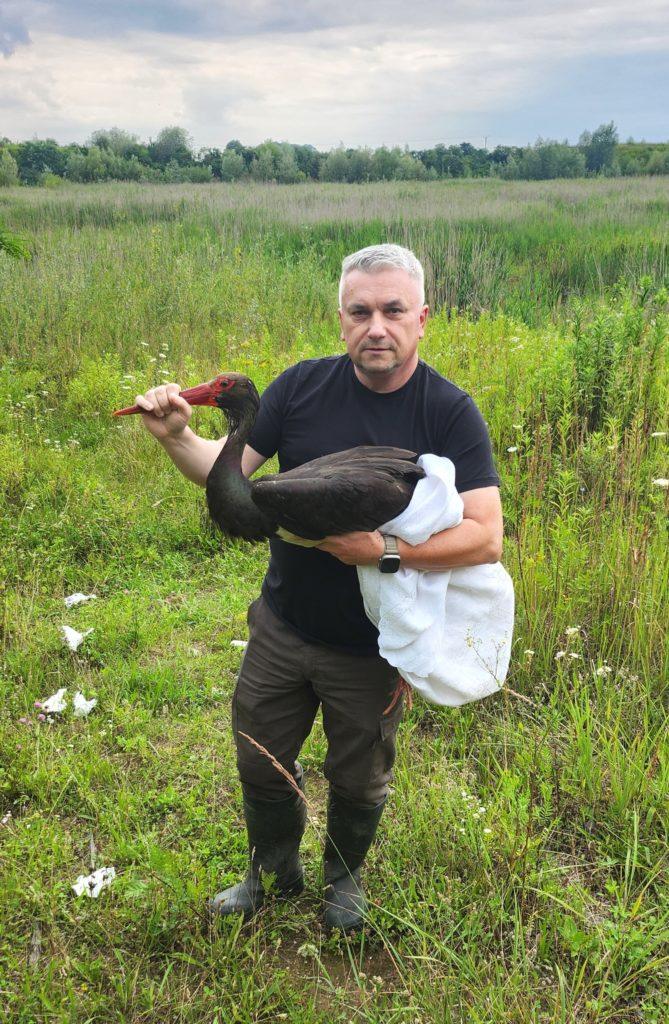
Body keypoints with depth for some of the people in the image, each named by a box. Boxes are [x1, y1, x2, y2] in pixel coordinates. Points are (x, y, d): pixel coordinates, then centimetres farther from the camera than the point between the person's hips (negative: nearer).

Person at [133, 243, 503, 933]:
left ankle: (344, 876, 53)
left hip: (371, 647, -2)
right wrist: (176, 437, -25)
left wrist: (383, 550, -33)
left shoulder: (450, 412, -17)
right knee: (261, 765, 21)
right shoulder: (303, 385, -9)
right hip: (281, 627, 3)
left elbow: (486, 537, -24)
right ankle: (274, 872, 51)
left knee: (359, 780, 21)